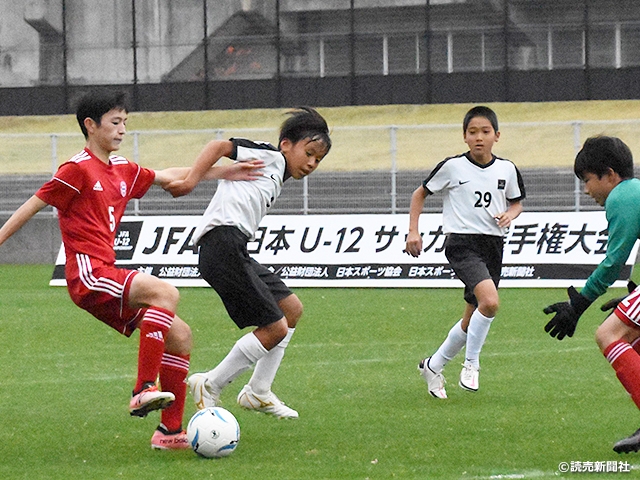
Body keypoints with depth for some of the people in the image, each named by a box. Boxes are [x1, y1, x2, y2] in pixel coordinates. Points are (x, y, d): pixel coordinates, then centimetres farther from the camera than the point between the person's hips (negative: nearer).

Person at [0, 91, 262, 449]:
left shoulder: (123, 170, 16)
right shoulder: (79, 169, -8)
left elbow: (167, 177, 28)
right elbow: (34, 205, -5)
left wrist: (222, 173, 25)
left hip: (107, 277, 9)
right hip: (88, 275, -9)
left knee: (180, 334, 5)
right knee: (166, 293, -29)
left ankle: (171, 431, 8)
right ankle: (144, 390, -30)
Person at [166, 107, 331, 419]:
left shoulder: (276, 181, 28)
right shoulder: (270, 156, 3)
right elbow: (219, 147, -8)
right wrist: (190, 182, -19)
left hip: (236, 251, 10)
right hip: (223, 244, -10)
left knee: (291, 309, 17)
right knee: (274, 329, -9)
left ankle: (258, 393, 22)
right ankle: (209, 387, 3)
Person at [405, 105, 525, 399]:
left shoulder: (507, 170, 5)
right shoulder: (452, 167, -4)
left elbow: (516, 203, 20)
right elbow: (420, 193, 9)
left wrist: (509, 215, -3)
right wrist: (413, 231, 1)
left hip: (493, 245, 5)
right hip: (461, 243, -5)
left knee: (472, 319, 10)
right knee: (490, 300, -28)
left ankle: (433, 366, 31)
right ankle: (471, 364, -11)